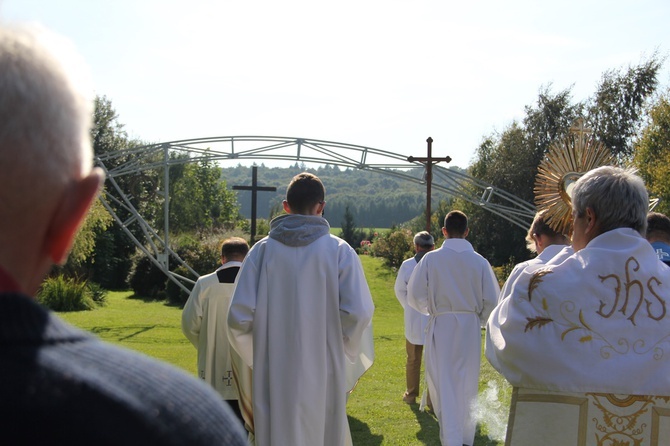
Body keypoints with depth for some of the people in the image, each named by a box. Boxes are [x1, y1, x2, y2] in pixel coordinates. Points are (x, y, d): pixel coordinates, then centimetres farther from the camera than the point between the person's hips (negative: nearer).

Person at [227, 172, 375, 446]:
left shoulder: (262, 250, -4)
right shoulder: (339, 251, -6)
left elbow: (239, 316, -8)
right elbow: (359, 313, -13)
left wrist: (254, 356, 8)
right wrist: (345, 349, 6)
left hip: (273, 375, 1)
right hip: (323, 373, -1)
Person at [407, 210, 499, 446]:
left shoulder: (431, 259, -8)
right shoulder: (479, 261, -5)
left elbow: (415, 296, -5)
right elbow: (492, 300, -5)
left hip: (440, 326, -2)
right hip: (470, 327, 2)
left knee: (444, 384, 6)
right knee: (467, 384, 17)